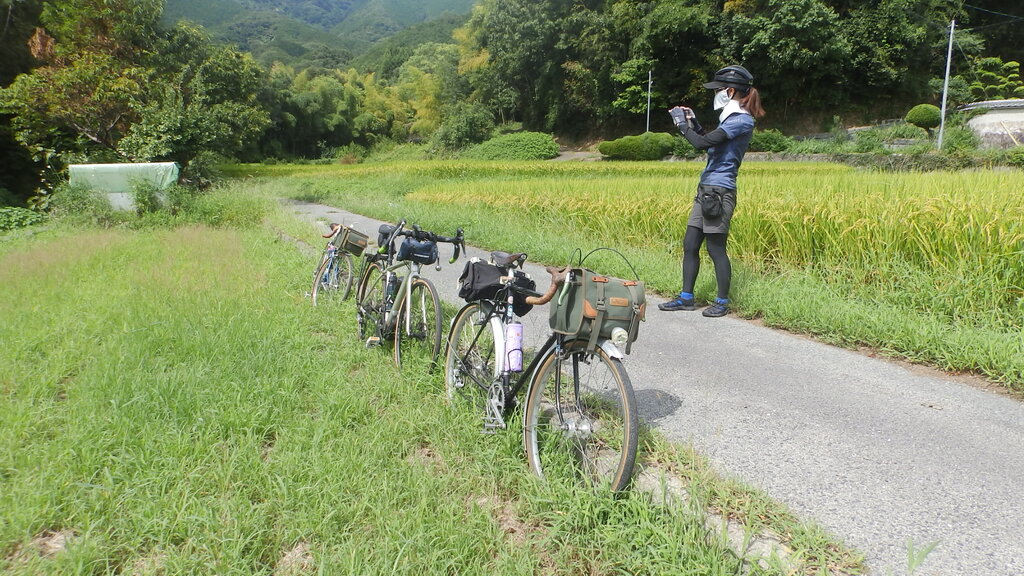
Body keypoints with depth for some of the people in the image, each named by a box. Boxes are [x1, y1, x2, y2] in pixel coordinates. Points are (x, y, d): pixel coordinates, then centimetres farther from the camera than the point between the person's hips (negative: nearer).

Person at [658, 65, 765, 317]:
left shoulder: (741, 120, -12)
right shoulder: (730, 117, 18)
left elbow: (702, 143, -20)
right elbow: (710, 143, 27)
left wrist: (682, 124, -6)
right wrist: (693, 123, 18)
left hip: (719, 192, -10)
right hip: (706, 189, 10)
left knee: (716, 248, -3)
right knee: (690, 244, 9)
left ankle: (722, 302, 9)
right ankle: (686, 297, 17)